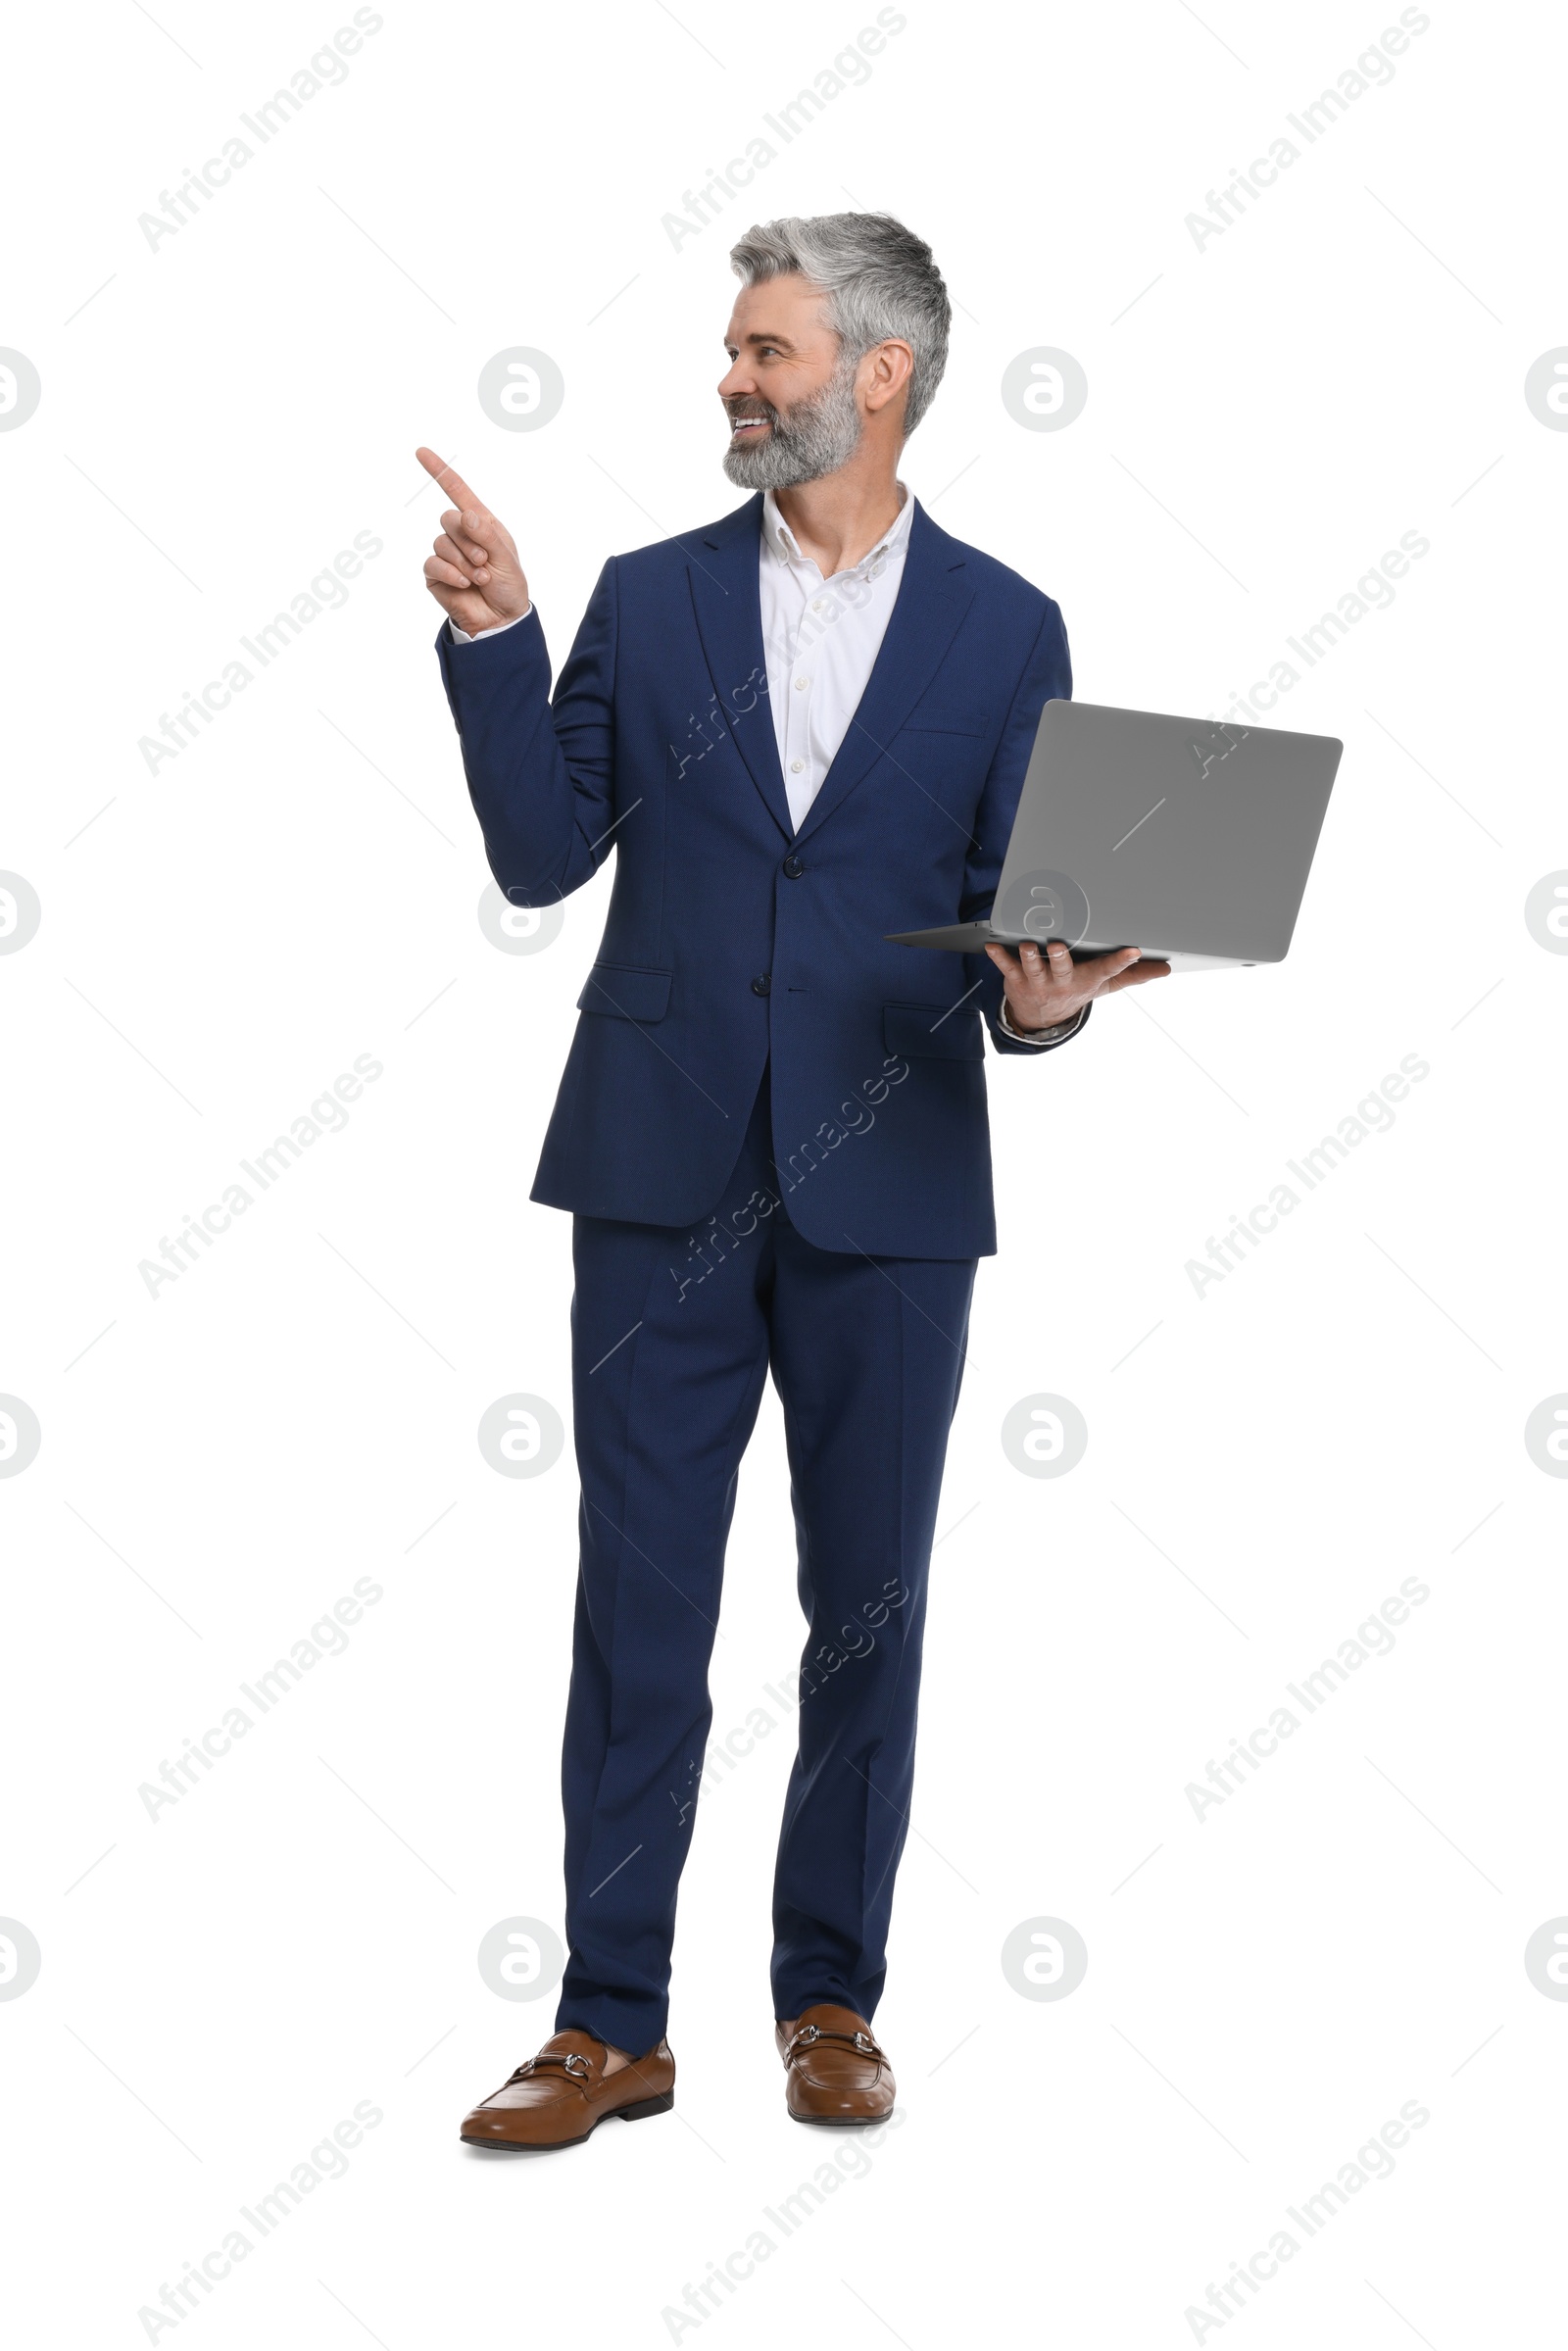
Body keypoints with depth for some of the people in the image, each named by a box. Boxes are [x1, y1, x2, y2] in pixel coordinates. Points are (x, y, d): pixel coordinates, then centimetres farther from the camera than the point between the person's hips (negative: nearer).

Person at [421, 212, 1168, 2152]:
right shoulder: (650, 600, 8)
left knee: (869, 1606, 7)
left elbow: (1020, 903, 4)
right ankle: (611, 2024, 12)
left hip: (886, 1188, 0)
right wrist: (492, 637, -6)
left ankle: (830, 2000, 22)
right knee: (638, 1602, 3)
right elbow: (544, 857, 3)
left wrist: (1039, 997, -18)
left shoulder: (1004, 630, 5)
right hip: (664, 1171, 1)